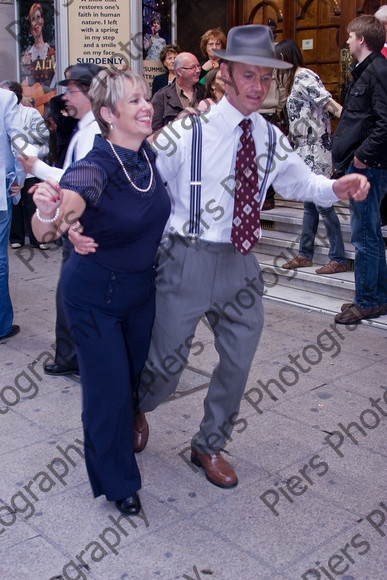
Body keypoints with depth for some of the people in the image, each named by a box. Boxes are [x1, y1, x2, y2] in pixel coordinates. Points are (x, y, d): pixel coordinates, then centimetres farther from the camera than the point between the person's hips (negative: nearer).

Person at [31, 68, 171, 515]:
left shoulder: (149, 155, -8)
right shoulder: (95, 166, -28)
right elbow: (45, 230, -42)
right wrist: (49, 212, -66)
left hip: (141, 289, 6)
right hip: (94, 297, -6)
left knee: (135, 375, 22)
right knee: (110, 389, 2)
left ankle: (124, 439, 53)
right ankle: (116, 482, 26)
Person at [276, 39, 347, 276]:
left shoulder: (305, 77, -10)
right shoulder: (295, 80, 17)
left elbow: (332, 105, -20)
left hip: (315, 151, -10)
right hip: (304, 151, 10)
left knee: (322, 204, -6)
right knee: (310, 205, 12)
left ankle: (339, 259, 1)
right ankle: (305, 255, 19)